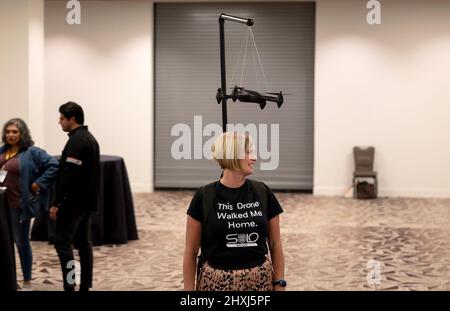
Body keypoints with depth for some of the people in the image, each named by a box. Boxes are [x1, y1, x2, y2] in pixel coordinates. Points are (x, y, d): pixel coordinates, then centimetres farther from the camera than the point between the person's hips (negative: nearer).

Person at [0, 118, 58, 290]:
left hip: (19, 205, -5)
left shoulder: (32, 152, -9)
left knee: (21, 242, 6)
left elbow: (54, 166, -13)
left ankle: (27, 281, 20)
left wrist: (39, 184, -14)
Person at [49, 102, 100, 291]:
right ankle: (85, 286, 13)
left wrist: (56, 203, -19)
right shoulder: (90, 138, 14)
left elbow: (68, 176, -22)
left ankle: (69, 286, -8)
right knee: (83, 243, 11)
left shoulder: (76, 141, -17)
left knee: (62, 242, -6)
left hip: (73, 202, -10)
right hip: (87, 201, 10)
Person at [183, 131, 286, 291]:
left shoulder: (263, 193, -1)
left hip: (260, 281, 2)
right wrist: (189, 289, -5)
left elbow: (275, 244, 6)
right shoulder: (204, 197, -6)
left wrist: (279, 284, 2)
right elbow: (191, 251, -2)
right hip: (216, 282, -2)